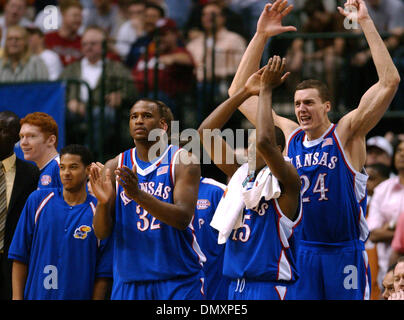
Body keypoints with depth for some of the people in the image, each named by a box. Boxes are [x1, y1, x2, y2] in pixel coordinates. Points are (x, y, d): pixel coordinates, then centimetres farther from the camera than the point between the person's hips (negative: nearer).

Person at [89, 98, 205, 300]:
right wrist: (103, 203, -19)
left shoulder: (183, 162, -2)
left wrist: (138, 195, -29)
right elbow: (101, 233, 3)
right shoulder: (114, 168, 8)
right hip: (129, 282, 3)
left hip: (179, 282, -3)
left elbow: (183, 219, -16)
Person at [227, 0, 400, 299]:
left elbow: (390, 82, -14)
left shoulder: (346, 134, -4)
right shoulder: (289, 135, 7)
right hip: (301, 251, 3)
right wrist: (261, 36, 3)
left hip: (345, 252, -3)